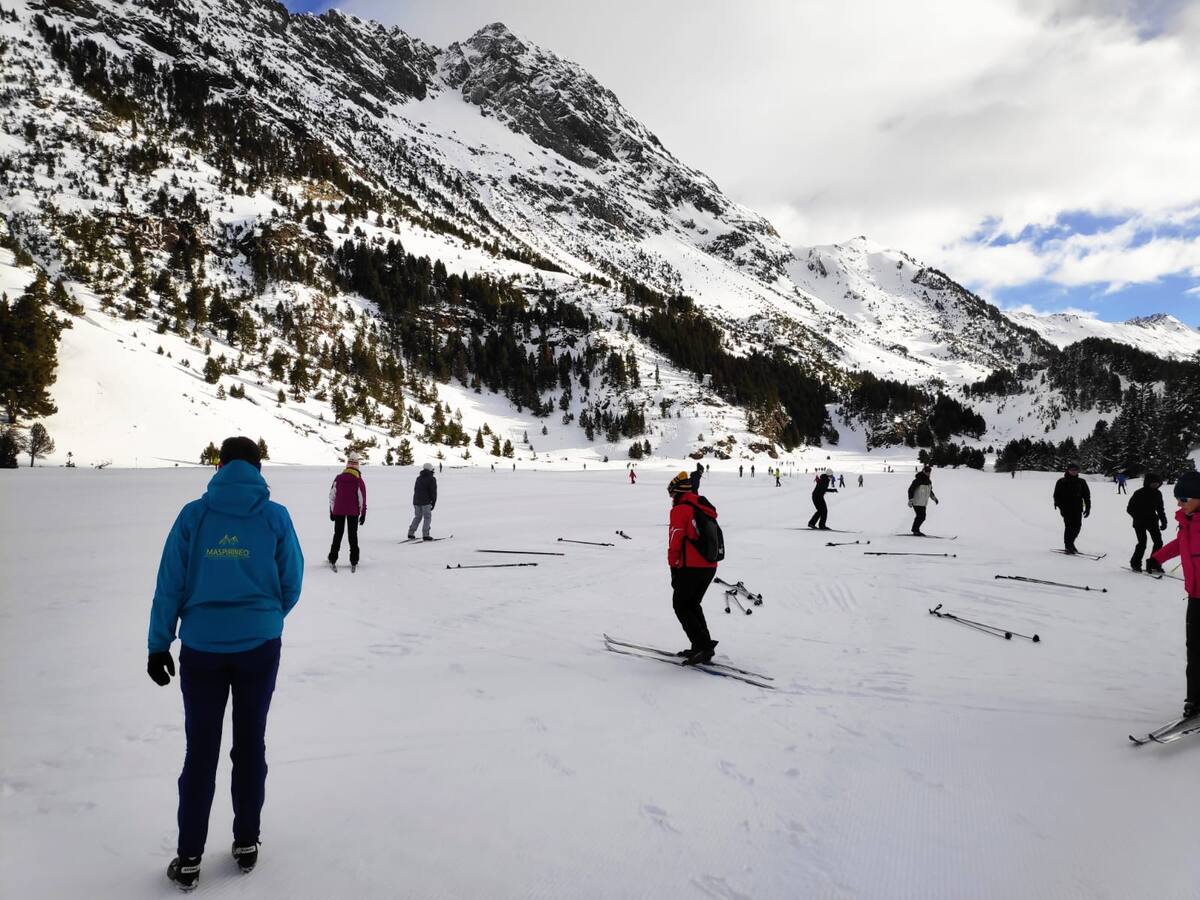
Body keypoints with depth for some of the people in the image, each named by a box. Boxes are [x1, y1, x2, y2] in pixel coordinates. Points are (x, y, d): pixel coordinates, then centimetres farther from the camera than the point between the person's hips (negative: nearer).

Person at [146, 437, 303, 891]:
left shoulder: (193, 515, -4)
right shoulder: (275, 517, -5)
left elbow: (169, 585, -4)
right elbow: (291, 586, 0)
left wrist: (158, 645, 3)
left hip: (201, 648, 0)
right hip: (258, 647, 0)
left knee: (201, 750, 10)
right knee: (250, 744, 13)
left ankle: (189, 858, 17)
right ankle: (246, 843, 24)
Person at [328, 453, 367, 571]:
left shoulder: (338, 478, -1)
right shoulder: (359, 481, -9)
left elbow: (332, 496, 4)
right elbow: (362, 499, -8)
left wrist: (331, 511, 12)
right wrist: (363, 514, 1)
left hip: (338, 511, 2)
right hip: (353, 512, -2)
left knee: (337, 535, 12)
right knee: (353, 536, 7)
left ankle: (332, 560, 10)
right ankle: (354, 562, 6)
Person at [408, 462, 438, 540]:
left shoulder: (418, 478, 15)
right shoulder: (432, 479, -5)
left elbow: (415, 490, 17)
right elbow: (433, 492, -8)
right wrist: (433, 503, -2)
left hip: (416, 501, 6)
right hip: (426, 501, -6)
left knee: (417, 517, 16)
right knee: (427, 518, 0)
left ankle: (411, 534, 10)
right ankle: (425, 535, -9)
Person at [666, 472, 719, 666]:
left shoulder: (680, 510, -9)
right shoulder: (706, 508, 15)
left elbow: (675, 542, -12)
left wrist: (674, 568, -4)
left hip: (690, 567, -8)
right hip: (710, 566, 8)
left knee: (681, 606, 5)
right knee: (693, 604, 21)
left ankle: (703, 645, -8)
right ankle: (702, 647, 16)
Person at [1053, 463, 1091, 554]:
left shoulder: (1081, 482, 11)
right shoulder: (1061, 482, 1)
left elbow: (1086, 495, 15)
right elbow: (1057, 495, 0)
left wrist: (1088, 507, 8)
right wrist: (1059, 505, -12)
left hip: (1077, 508, 4)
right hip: (1066, 508, -4)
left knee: (1077, 526, 3)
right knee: (1069, 526, -10)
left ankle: (1070, 543, 23)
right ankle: (1068, 546, -2)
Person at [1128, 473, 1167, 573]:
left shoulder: (1157, 494, 5)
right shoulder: (1139, 493, -11)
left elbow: (1160, 509, 14)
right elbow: (1129, 508, -8)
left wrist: (1164, 521, 7)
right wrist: (1138, 518, -15)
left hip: (1152, 521, 6)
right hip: (1140, 523, -6)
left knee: (1158, 542, -3)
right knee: (1142, 543, -9)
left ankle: (1154, 564, 8)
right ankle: (1135, 564, 7)